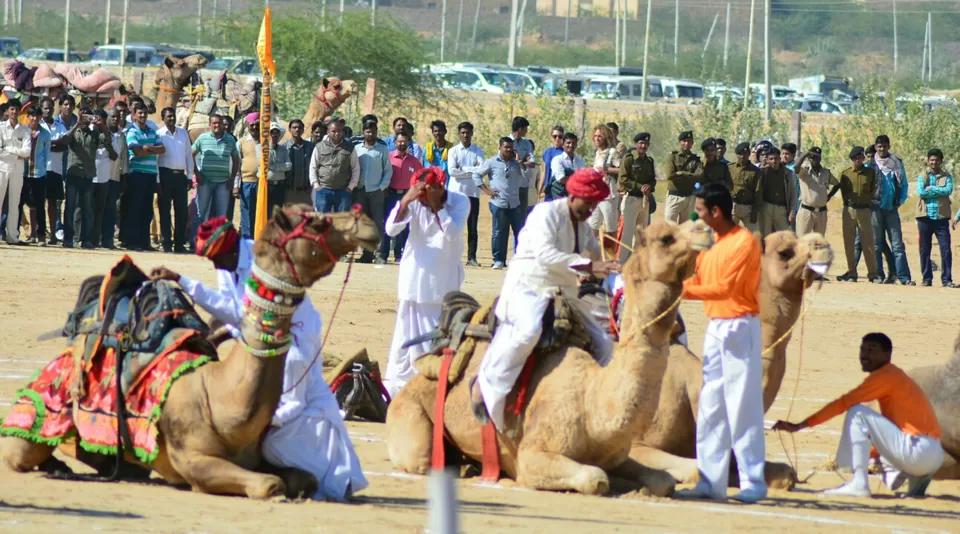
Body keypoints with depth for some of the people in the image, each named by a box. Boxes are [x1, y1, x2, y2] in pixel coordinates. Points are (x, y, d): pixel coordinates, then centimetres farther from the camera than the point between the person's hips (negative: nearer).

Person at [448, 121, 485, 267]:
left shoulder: (478, 151, 9)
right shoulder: (453, 151, 6)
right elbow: (452, 171, -8)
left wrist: (462, 170, -9)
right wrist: (471, 171, -7)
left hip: (472, 193, 1)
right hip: (456, 192, -1)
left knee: (473, 227, 0)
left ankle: (472, 257, 1)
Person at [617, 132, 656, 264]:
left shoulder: (649, 161, 12)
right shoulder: (629, 159, -8)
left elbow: (653, 179, 16)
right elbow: (623, 179, -13)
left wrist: (650, 187, -7)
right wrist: (640, 187, -19)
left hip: (645, 199, 7)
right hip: (631, 198, -7)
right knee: (628, 231, -8)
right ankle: (623, 261, -6)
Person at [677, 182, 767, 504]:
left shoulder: (744, 242, -11)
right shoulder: (711, 243, 16)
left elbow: (724, 287, -18)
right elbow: (697, 280, 14)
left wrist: (684, 290, -19)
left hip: (740, 328, -9)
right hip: (715, 328, 9)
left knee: (743, 406, -6)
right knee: (710, 407, 6)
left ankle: (753, 482, -3)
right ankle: (711, 481, 8)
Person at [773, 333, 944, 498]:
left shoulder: (885, 376, -9)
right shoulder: (894, 376, 21)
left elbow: (843, 403, -14)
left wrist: (799, 426, -14)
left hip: (918, 452, -10)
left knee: (857, 413, -12)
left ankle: (858, 484, -15)